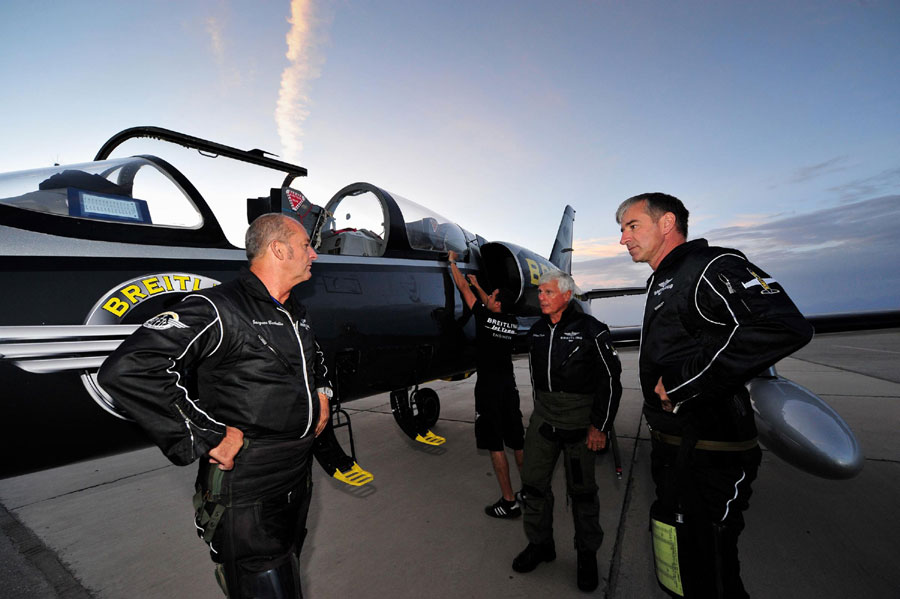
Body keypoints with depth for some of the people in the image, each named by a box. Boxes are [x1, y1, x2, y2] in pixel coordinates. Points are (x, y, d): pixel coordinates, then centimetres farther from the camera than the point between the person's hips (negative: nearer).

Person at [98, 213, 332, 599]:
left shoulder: (295, 313, 7)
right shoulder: (218, 310, -21)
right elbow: (126, 370, -29)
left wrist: (322, 391, 9)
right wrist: (210, 435, -27)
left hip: (298, 478, 9)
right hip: (245, 491, -8)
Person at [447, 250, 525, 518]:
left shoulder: (485, 318, -12)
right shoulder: (512, 324, 4)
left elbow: (462, 288, -1)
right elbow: (494, 307, 25)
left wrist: (452, 260, 13)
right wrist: (477, 285, 36)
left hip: (489, 388, -6)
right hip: (508, 385, 7)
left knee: (495, 445, 2)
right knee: (517, 443, 16)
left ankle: (509, 502, 8)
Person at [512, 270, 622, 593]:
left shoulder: (591, 329, -11)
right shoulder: (537, 330, 6)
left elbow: (611, 378, -10)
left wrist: (600, 426, -11)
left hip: (580, 416, -5)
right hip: (543, 414, 5)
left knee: (581, 488, 7)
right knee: (533, 481, 8)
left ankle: (587, 554, 29)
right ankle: (540, 544, 28)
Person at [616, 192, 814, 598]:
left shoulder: (711, 266, -15)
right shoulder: (662, 283, 15)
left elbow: (783, 327, -31)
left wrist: (683, 381, -26)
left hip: (707, 454, -9)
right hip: (672, 447, 9)